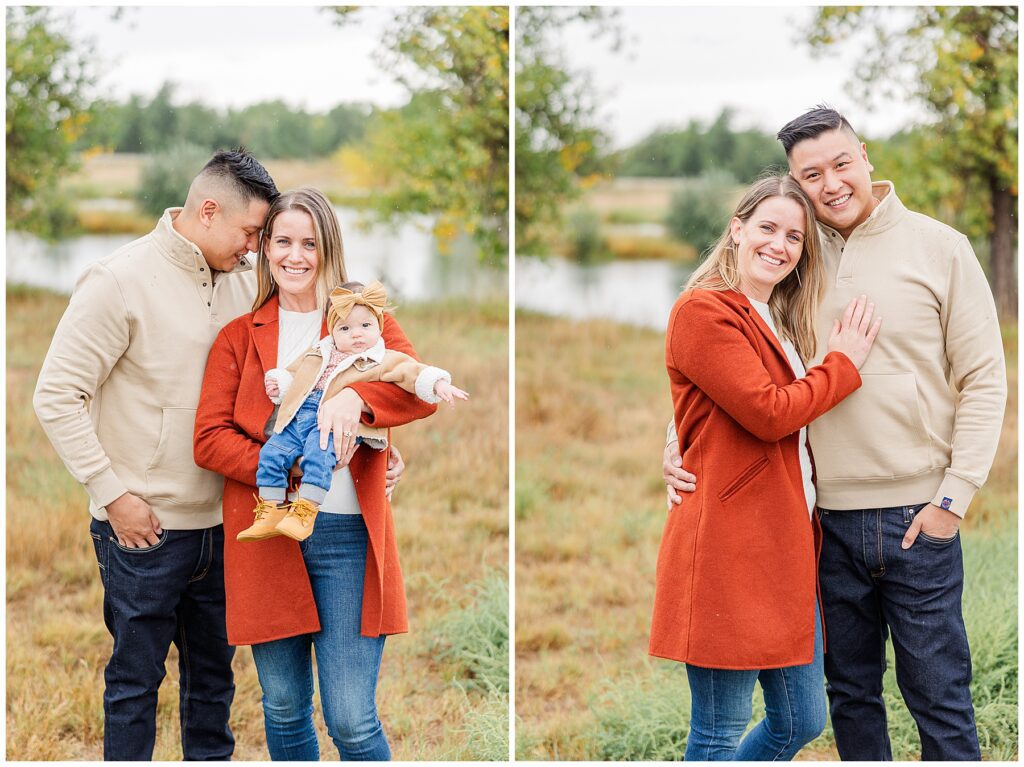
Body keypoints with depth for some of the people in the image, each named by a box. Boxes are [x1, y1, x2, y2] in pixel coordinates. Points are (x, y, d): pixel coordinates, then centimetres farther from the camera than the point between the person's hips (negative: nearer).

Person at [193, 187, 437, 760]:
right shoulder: (239, 337, 13)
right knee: (284, 710, 10)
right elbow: (210, 437, 1)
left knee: (352, 720, -6)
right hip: (265, 535, 2)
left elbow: (422, 388, -7)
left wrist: (355, 397, -27)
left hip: (346, 534, -2)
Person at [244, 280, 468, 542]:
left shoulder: (383, 360, 11)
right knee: (271, 453, -11)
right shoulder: (318, 354, 27)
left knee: (318, 454, -32)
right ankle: (271, 512, -4)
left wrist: (438, 384, -17)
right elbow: (291, 373, 38)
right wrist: (277, 384, 18)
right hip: (298, 418, 6)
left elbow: (412, 372, -1)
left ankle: (305, 512, -31)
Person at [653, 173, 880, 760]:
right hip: (730, 548, -9)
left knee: (802, 722, 14)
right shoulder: (704, 311, -9)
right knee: (719, 737, -2)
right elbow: (768, 412, -17)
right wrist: (843, 364, -5)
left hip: (789, 546, 9)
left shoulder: (781, 325, 20)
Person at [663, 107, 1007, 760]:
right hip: (833, 516, 3)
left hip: (918, 516, -3)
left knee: (939, 696, 3)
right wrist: (681, 440, -1)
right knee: (851, 691, 15)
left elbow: (985, 380, -2)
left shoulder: (939, 247, -2)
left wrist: (954, 497, -8)